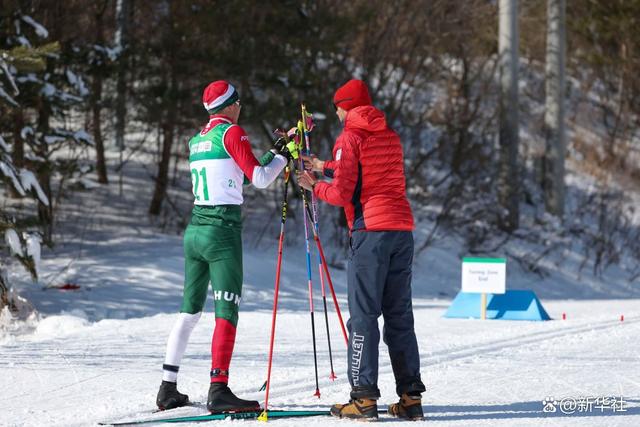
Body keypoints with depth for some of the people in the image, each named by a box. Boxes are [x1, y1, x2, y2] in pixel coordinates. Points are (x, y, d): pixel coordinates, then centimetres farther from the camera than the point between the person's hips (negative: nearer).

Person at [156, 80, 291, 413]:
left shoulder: (197, 140, 16)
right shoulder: (232, 132, -7)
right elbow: (259, 178, -12)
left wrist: (274, 153, 24)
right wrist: (283, 155, 5)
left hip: (195, 230, 8)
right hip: (222, 231, -8)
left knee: (190, 310, 14)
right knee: (227, 312, -10)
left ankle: (168, 388, 16)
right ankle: (218, 390, -20)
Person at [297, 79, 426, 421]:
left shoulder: (350, 138, -3)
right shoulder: (389, 136, 17)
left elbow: (342, 193, -7)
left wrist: (314, 187, 12)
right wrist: (325, 168, 37)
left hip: (370, 229, -6)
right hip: (402, 229, 6)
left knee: (363, 315, -4)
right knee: (399, 315, 9)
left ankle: (364, 397, -9)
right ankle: (410, 396, 6)